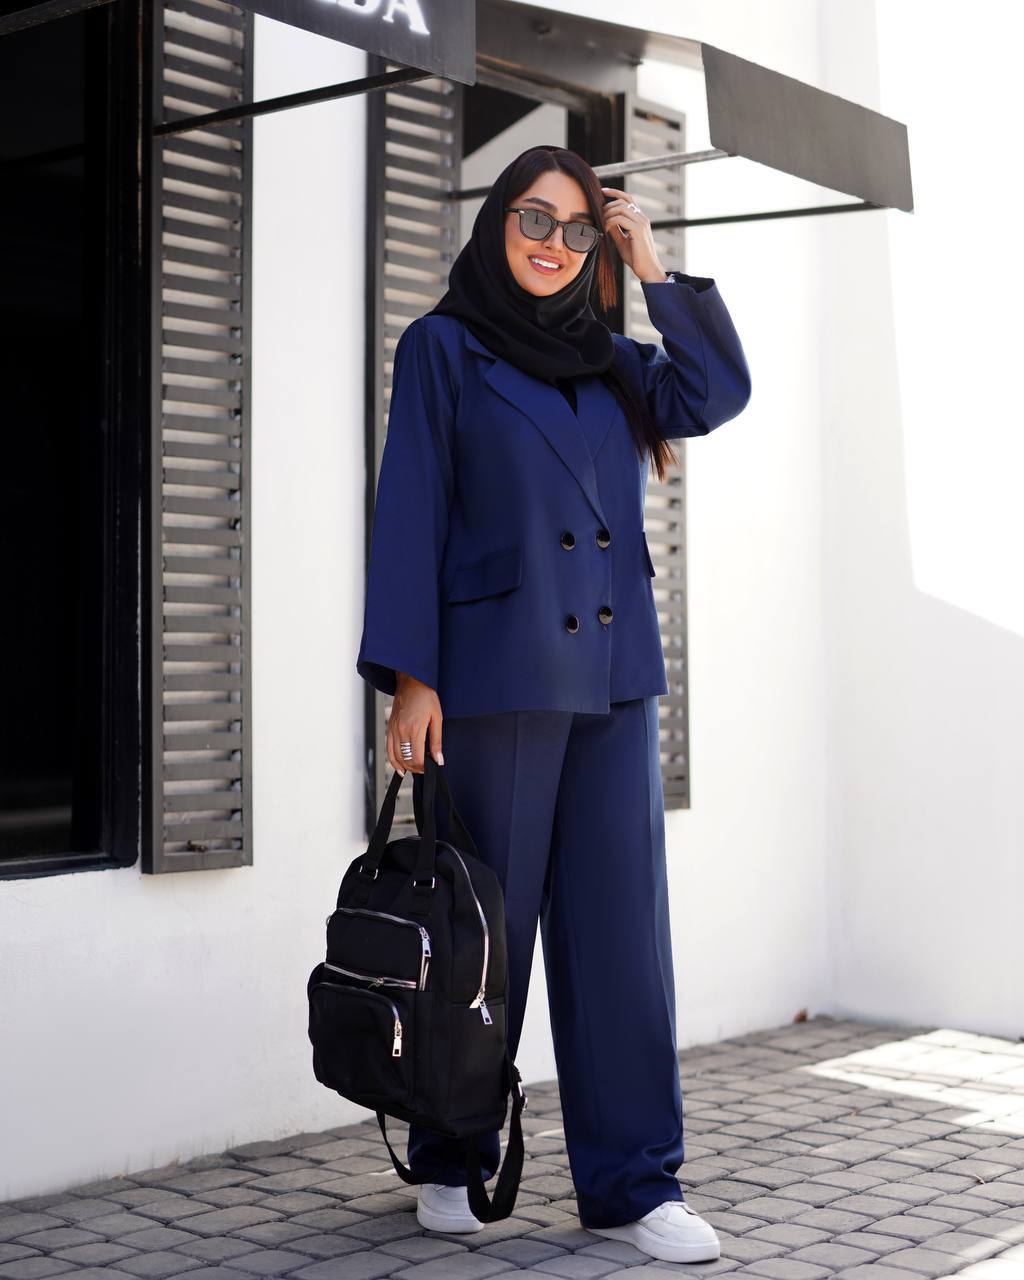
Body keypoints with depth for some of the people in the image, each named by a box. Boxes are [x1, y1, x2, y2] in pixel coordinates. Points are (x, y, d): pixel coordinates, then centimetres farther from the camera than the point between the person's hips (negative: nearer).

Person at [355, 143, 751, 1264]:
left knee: (620, 921, 2)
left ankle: (631, 1181, 8)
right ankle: (451, 1163, 20)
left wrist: (653, 267, 7)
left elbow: (719, 392, 7)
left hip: (612, 676, 5)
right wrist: (410, 678, -10)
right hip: (499, 675, -4)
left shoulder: (607, 361, 17)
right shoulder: (441, 349, 3)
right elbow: (409, 514, -3)